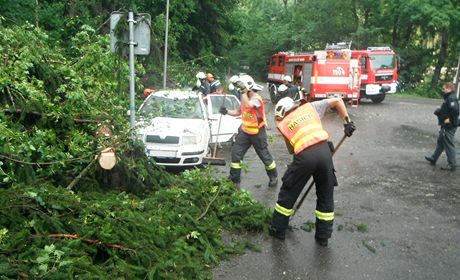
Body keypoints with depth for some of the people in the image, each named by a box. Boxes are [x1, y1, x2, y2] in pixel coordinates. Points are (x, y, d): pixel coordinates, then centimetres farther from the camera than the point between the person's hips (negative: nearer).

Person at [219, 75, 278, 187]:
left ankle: (274, 177, 25)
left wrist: (244, 91, -36)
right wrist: (227, 111, -1)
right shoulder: (246, 98, 5)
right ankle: (234, 178, 18)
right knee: (236, 153, 6)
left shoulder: (256, 98, -21)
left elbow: (247, 105, -42)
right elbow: (239, 111, 15)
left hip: (257, 133, -8)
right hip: (245, 131, 8)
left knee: (264, 155, 5)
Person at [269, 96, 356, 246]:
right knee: (326, 196, 18)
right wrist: (347, 122, 24)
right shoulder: (310, 107, 23)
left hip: (304, 156, -2)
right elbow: (337, 101, 23)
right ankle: (323, 236, 27)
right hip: (324, 151, 2)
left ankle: (278, 230, 30)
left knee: (288, 193, 18)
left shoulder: (283, 124, 19)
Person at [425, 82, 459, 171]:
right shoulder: (448, 98, 12)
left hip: (449, 127, -11)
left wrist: (449, 119, -23)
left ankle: (452, 165, 6)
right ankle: (433, 158, 33)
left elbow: (455, 110, -33)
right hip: (446, 126, 11)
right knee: (440, 142, 20)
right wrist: (439, 111, 4)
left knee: (449, 145, -2)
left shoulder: (451, 98, -20)